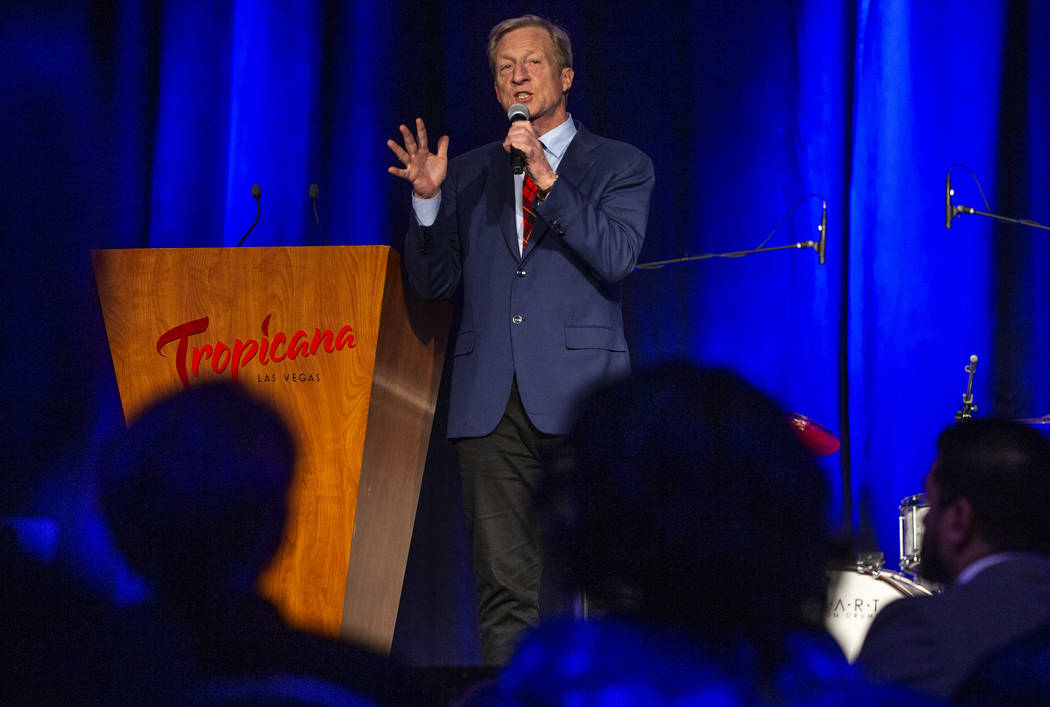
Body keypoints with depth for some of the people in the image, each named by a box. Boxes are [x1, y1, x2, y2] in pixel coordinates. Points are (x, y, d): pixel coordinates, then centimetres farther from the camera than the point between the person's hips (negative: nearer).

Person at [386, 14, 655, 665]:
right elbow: (433, 283, 15)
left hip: (578, 397, -3)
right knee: (506, 592, 0)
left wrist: (547, 180, -12)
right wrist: (428, 199, 0)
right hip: (492, 404, 3)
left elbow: (617, 258, -7)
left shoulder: (620, 166, 10)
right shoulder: (467, 175, 19)